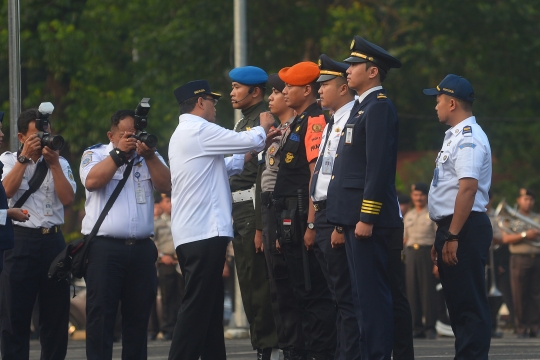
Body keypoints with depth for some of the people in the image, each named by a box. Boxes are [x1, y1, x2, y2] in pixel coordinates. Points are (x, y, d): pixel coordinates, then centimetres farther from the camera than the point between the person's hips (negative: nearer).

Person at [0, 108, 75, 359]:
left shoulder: (60, 163, 13)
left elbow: (68, 198, -1)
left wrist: (53, 163, -6)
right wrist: (25, 157, -11)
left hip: (53, 240, 3)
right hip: (20, 241, -3)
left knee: (56, 312, 5)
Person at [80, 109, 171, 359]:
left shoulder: (150, 157, 17)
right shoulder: (94, 155, 7)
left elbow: (165, 185, 1)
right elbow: (92, 181, -13)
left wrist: (148, 155, -9)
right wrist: (119, 153, -11)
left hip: (141, 248, 4)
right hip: (104, 247, -4)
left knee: (138, 315, 5)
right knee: (101, 313, -7)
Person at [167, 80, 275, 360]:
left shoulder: (184, 133, 22)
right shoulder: (199, 130, -10)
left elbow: (221, 166, 23)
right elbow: (251, 142, -8)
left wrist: (253, 150, 18)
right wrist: (264, 128, 13)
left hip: (192, 233, 10)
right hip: (204, 232, -10)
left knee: (209, 306, 11)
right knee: (197, 306, -12)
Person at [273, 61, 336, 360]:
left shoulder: (315, 121, -11)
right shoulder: (297, 123, 19)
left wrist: (311, 225, -23)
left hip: (303, 219, -10)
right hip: (291, 222, 10)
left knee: (314, 292, -9)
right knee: (302, 291, 12)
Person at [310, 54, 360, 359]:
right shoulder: (331, 125, 19)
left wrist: (342, 226, -22)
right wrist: (316, 222, 19)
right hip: (324, 214, 10)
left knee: (347, 297, -8)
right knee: (339, 297, 12)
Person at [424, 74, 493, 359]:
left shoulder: (468, 138, -13)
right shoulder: (455, 137, 19)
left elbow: (468, 187, -23)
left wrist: (453, 237, -25)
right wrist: (442, 237, 20)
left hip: (465, 229, -11)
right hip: (451, 229, 11)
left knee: (469, 303, -11)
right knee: (457, 303, 12)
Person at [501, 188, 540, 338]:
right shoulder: (511, 218, 8)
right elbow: (506, 238, -4)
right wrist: (524, 235, -13)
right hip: (519, 258, -2)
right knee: (519, 296, -3)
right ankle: (521, 327, 0)